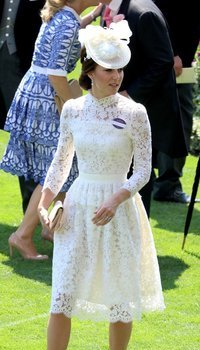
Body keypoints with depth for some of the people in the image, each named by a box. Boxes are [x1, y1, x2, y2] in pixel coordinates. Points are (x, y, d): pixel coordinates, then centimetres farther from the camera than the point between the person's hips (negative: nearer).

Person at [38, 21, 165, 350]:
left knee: (119, 298, 8)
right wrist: (44, 202, 1)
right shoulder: (72, 109, 0)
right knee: (62, 298, -2)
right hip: (77, 209, 2)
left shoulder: (134, 113, -9)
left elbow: (144, 169, -7)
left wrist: (115, 201, -20)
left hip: (119, 210, -2)